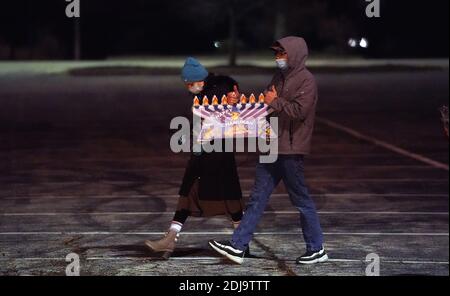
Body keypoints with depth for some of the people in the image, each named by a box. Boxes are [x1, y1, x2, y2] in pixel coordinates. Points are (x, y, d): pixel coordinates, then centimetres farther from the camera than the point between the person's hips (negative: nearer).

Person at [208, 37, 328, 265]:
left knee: (301, 200, 0)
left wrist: (275, 102, -14)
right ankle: (237, 246, 7)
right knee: (258, 197, 7)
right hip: (273, 148, 9)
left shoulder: (306, 80, -12)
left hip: (291, 150, -9)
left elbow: (299, 110, -23)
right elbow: (269, 105, 23)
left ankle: (317, 250, 13)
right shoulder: (280, 78, 16)